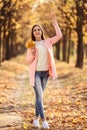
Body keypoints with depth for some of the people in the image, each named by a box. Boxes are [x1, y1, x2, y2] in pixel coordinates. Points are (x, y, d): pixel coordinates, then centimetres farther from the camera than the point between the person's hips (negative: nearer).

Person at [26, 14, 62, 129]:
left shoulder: (47, 42, 5)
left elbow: (59, 36, -4)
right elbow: (28, 61, 2)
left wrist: (54, 23, -4)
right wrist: (32, 54, -19)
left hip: (45, 73, 3)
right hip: (35, 73, -3)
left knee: (40, 96, 11)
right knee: (39, 96, -11)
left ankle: (36, 118, 22)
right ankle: (43, 119, -7)